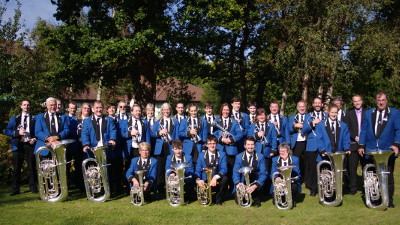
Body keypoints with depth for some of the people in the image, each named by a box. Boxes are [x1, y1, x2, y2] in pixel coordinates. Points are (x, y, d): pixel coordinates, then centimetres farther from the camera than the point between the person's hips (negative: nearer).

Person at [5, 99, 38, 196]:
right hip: (18, 146, 1)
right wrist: (17, 133, -8)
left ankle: (33, 187, 9)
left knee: (32, 167, -1)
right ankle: (15, 189, 11)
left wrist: (35, 139, -7)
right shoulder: (14, 118, 16)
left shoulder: (34, 118, 12)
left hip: (30, 145, -1)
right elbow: (7, 131, 9)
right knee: (16, 168, 3)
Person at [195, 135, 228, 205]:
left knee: (225, 178, -33)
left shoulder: (222, 154, 4)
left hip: (217, 182, 0)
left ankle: (218, 199, -6)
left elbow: (224, 169, -10)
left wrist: (216, 177, -29)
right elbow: (198, 170, 1)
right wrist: (198, 179, -22)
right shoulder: (201, 155, 8)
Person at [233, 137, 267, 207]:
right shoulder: (239, 157, 1)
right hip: (242, 184, 0)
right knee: (238, 200, -25)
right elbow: (236, 173, -7)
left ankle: (255, 198, -9)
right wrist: (238, 183, -29)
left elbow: (263, 174, -12)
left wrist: (255, 186, -27)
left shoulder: (260, 157, -2)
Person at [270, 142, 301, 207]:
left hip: (291, 182, 0)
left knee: (294, 187, -34)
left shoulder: (295, 159, -2)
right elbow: (273, 174, -6)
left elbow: (297, 175, -10)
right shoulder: (275, 160, 2)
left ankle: (292, 200, -1)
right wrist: (276, 178, -32)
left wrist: (291, 179, -33)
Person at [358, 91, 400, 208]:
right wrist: (361, 145, 3)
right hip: (371, 150, 2)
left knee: (388, 176, 2)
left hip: (387, 150, -2)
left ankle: (388, 199, 12)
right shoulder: (369, 113, 12)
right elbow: (364, 130, 12)